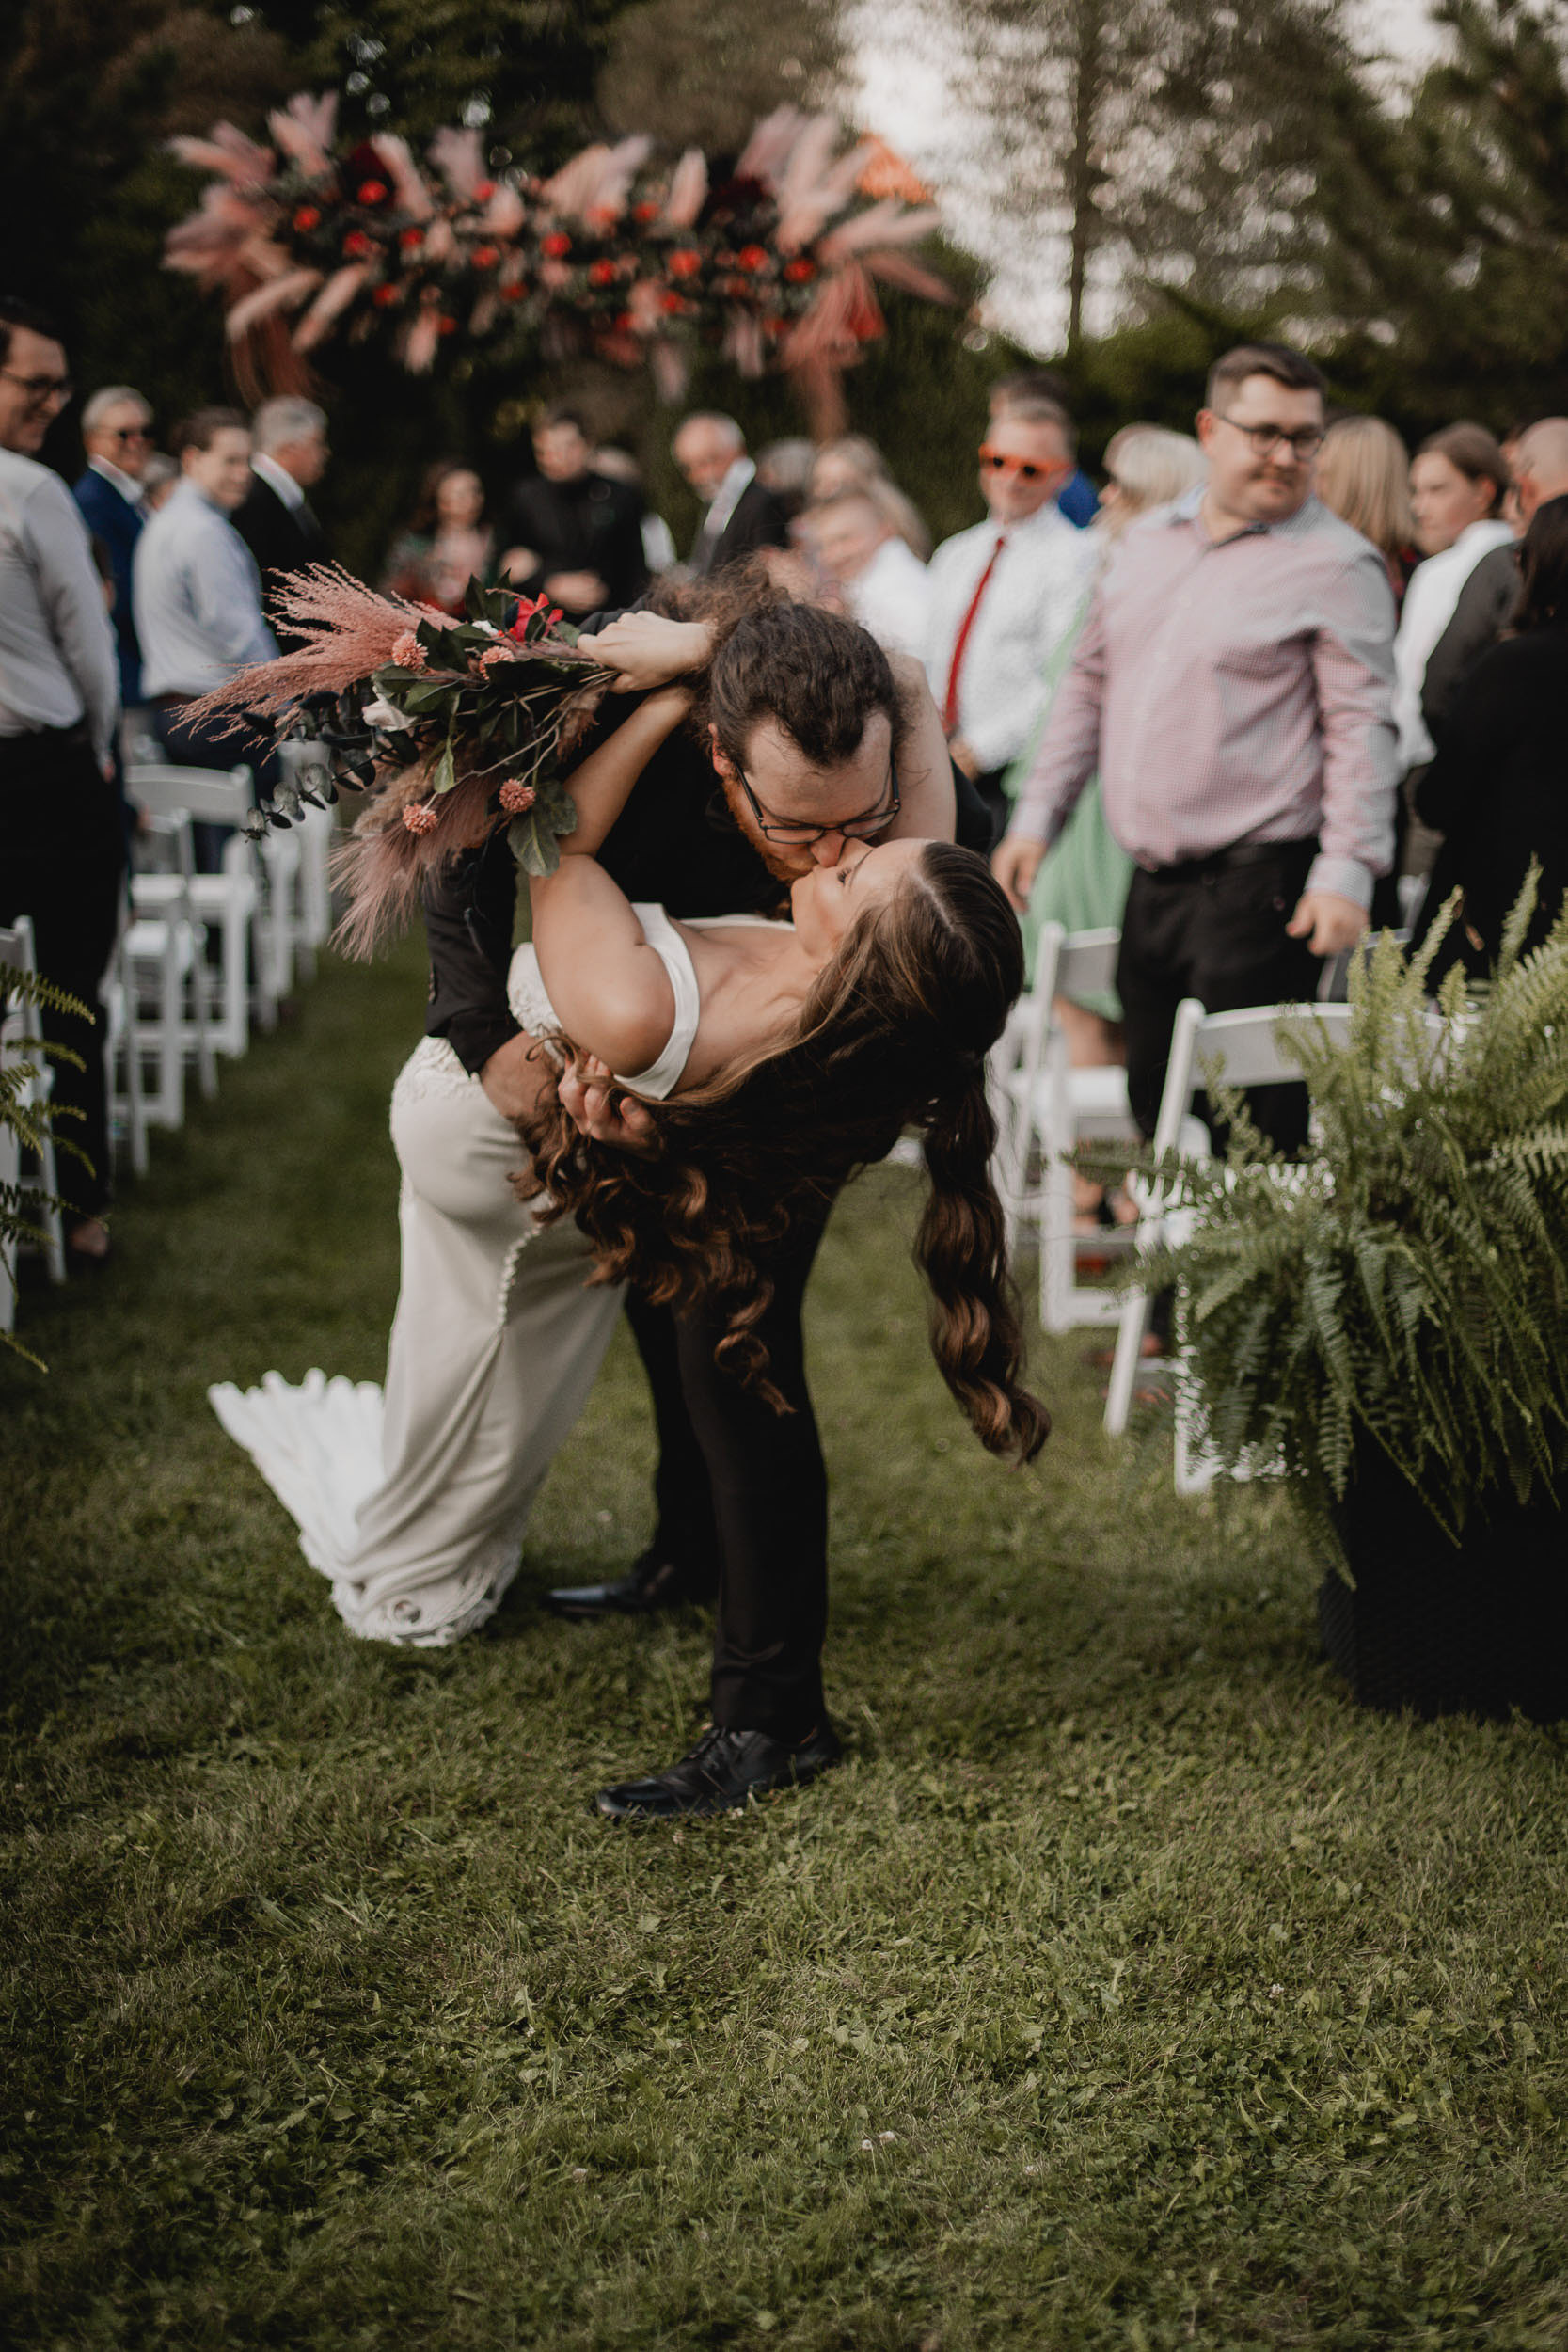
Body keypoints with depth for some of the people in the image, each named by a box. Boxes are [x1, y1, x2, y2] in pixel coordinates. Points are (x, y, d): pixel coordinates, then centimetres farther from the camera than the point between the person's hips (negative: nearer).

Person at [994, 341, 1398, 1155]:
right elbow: (1089, 683, 20)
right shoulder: (1148, 543, 14)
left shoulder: (1336, 563, -5)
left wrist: (1347, 872, -19)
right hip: (1153, 878, 7)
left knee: (1246, 1116, -9)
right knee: (1153, 1105, 13)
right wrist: (1037, 815, 14)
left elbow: (1361, 725, -10)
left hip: (1258, 885, -7)